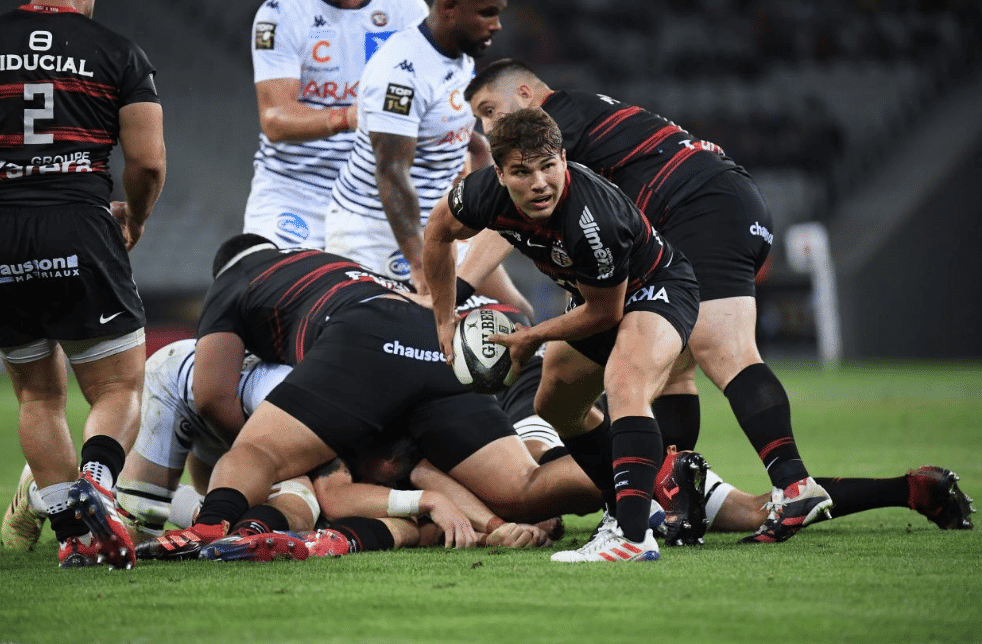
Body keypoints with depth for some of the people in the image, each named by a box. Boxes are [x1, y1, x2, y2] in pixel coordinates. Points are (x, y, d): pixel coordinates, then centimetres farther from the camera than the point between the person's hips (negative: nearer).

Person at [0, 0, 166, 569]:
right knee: (119, 389, 8)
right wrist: (132, 220, 20)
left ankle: (74, 534, 8)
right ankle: (95, 483, -22)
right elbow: (147, 163, -1)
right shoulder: (119, 53, 3)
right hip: (79, 232, -2)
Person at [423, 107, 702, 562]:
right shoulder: (488, 192, -23)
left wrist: (534, 337, -10)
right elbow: (438, 230, 2)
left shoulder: (592, 220, -40)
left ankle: (634, 536, -45)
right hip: (595, 298, 8)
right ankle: (629, 510, 38)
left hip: (657, 290, -8)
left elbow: (605, 313, -23)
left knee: (624, 386, -35)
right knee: (556, 410, 20)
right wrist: (444, 320, 6)